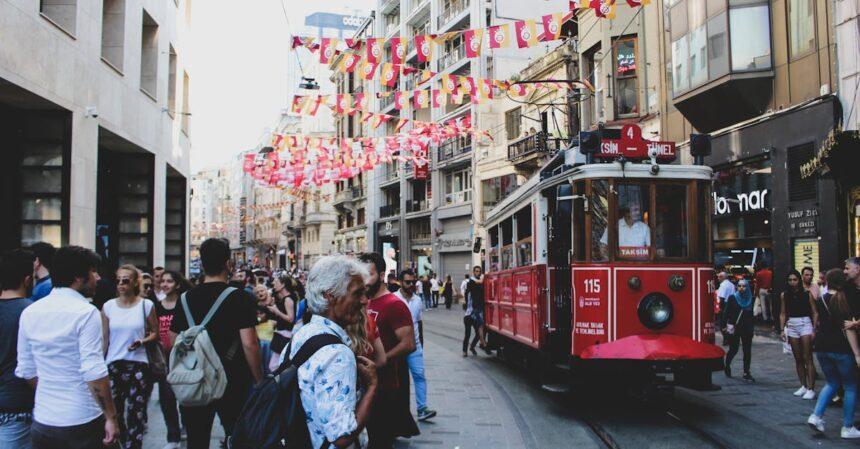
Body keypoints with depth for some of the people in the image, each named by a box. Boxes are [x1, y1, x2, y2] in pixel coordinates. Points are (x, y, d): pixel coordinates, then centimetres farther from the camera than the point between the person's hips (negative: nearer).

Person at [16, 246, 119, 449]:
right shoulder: (86, 312, -15)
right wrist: (111, 417, -14)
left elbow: (26, 370, 10)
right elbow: (94, 372, -21)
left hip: (42, 419, 5)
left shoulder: (29, 312, 4)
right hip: (82, 422, -5)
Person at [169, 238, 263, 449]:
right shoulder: (239, 297, -12)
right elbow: (249, 344, -17)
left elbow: (174, 342, 9)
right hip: (233, 382, -4)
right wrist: (259, 380, -6)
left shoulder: (186, 299, 2)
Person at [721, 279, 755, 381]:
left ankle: (746, 373, 7)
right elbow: (727, 313, -2)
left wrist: (752, 327, 12)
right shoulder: (732, 298, -2)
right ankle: (727, 366, 29)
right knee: (733, 349, 1)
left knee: (747, 351, 0)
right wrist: (724, 326, -6)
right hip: (734, 328, -3)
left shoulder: (751, 299, 5)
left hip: (747, 328, 3)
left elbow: (752, 314, 12)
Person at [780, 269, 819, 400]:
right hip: (791, 326, 4)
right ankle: (803, 386, 18)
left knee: (807, 358, -7)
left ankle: (811, 388, -6)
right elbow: (783, 314, 10)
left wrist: (814, 329, -9)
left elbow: (815, 313, -2)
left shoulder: (807, 294, -3)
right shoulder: (784, 295, 5)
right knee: (798, 359, 9)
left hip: (805, 324, -4)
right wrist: (782, 330, 2)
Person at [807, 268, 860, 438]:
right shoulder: (845, 300, -10)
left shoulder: (821, 300, 5)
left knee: (831, 383, 19)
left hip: (821, 348, 5)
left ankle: (816, 416, 4)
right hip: (841, 348, -5)